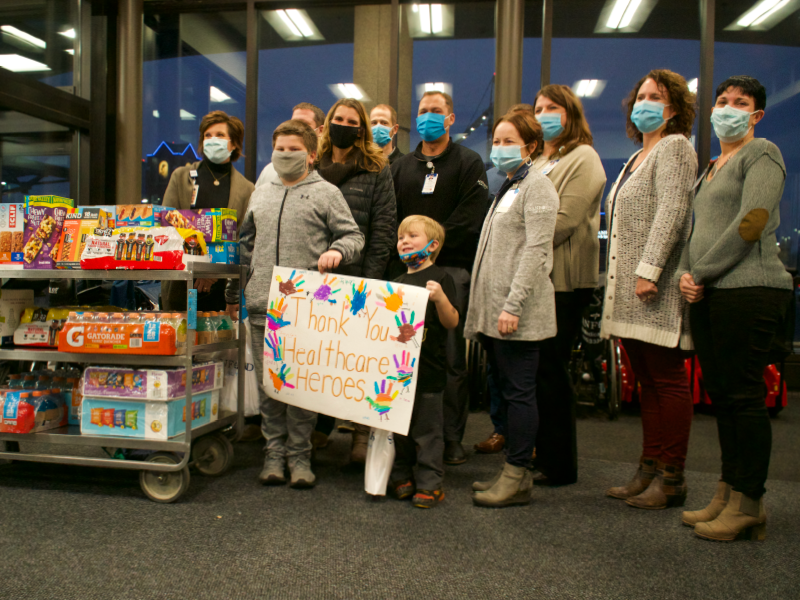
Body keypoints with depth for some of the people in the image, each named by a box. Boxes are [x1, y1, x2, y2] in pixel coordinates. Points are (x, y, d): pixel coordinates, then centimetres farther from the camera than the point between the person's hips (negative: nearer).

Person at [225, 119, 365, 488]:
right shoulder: (260, 195, 20)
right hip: (262, 305, 5)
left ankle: (299, 454, 14)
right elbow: (246, 244, 24)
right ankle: (275, 450, 20)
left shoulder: (326, 193, 5)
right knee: (267, 382, 7)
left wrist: (337, 251, -19)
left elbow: (353, 236, 2)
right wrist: (234, 288, 22)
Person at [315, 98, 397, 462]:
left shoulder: (377, 171, 4)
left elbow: (384, 227, -3)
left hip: (358, 278, -3)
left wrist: (370, 278, -12)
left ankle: (363, 432, 9)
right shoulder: (312, 167, 14)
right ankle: (321, 427, 21)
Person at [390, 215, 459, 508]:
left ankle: (430, 483, 11)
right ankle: (401, 476, 27)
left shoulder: (440, 278, -5)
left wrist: (441, 298, -27)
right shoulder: (399, 282, 16)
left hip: (427, 368, -7)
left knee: (426, 428, 0)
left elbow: (452, 322, -13)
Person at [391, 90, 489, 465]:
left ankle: (451, 438, 5)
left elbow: (469, 220, -5)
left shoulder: (469, 163, 8)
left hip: (452, 269, -3)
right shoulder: (401, 167, 21)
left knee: (452, 358, -3)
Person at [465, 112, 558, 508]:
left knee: (518, 392, -4)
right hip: (494, 310, 9)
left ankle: (517, 477, 4)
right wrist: (482, 309, 17)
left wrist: (513, 305, -22)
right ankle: (512, 471, 20)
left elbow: (535, 251, -15)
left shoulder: (537, 187, -6)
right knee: (504, 390, 11)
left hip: (518, 313, -9)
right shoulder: (507, 188, 22)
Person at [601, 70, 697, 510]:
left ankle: (671, 478, 4)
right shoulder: (638, 156, 24)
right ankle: (650, 469, 18)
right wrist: (614, 278, 18)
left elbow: (671, 212, -16)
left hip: (657, 290, -9)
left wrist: (649, 268, -23)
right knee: (647, 382, 11)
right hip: (630, 292, 9)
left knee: (667, 380, -4)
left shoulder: (674, 148, -3)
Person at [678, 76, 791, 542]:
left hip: (749, 290, -8)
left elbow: (750, 224, -14)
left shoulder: (762, 154, -2)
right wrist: (686, 273, 4)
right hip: (710, 294, 8)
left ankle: (749, 504, 4)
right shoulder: (712, 168, 24)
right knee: (722, 396, 10)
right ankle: (728, 494, 18)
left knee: (744, 397, -5)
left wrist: (703, 273, -10)